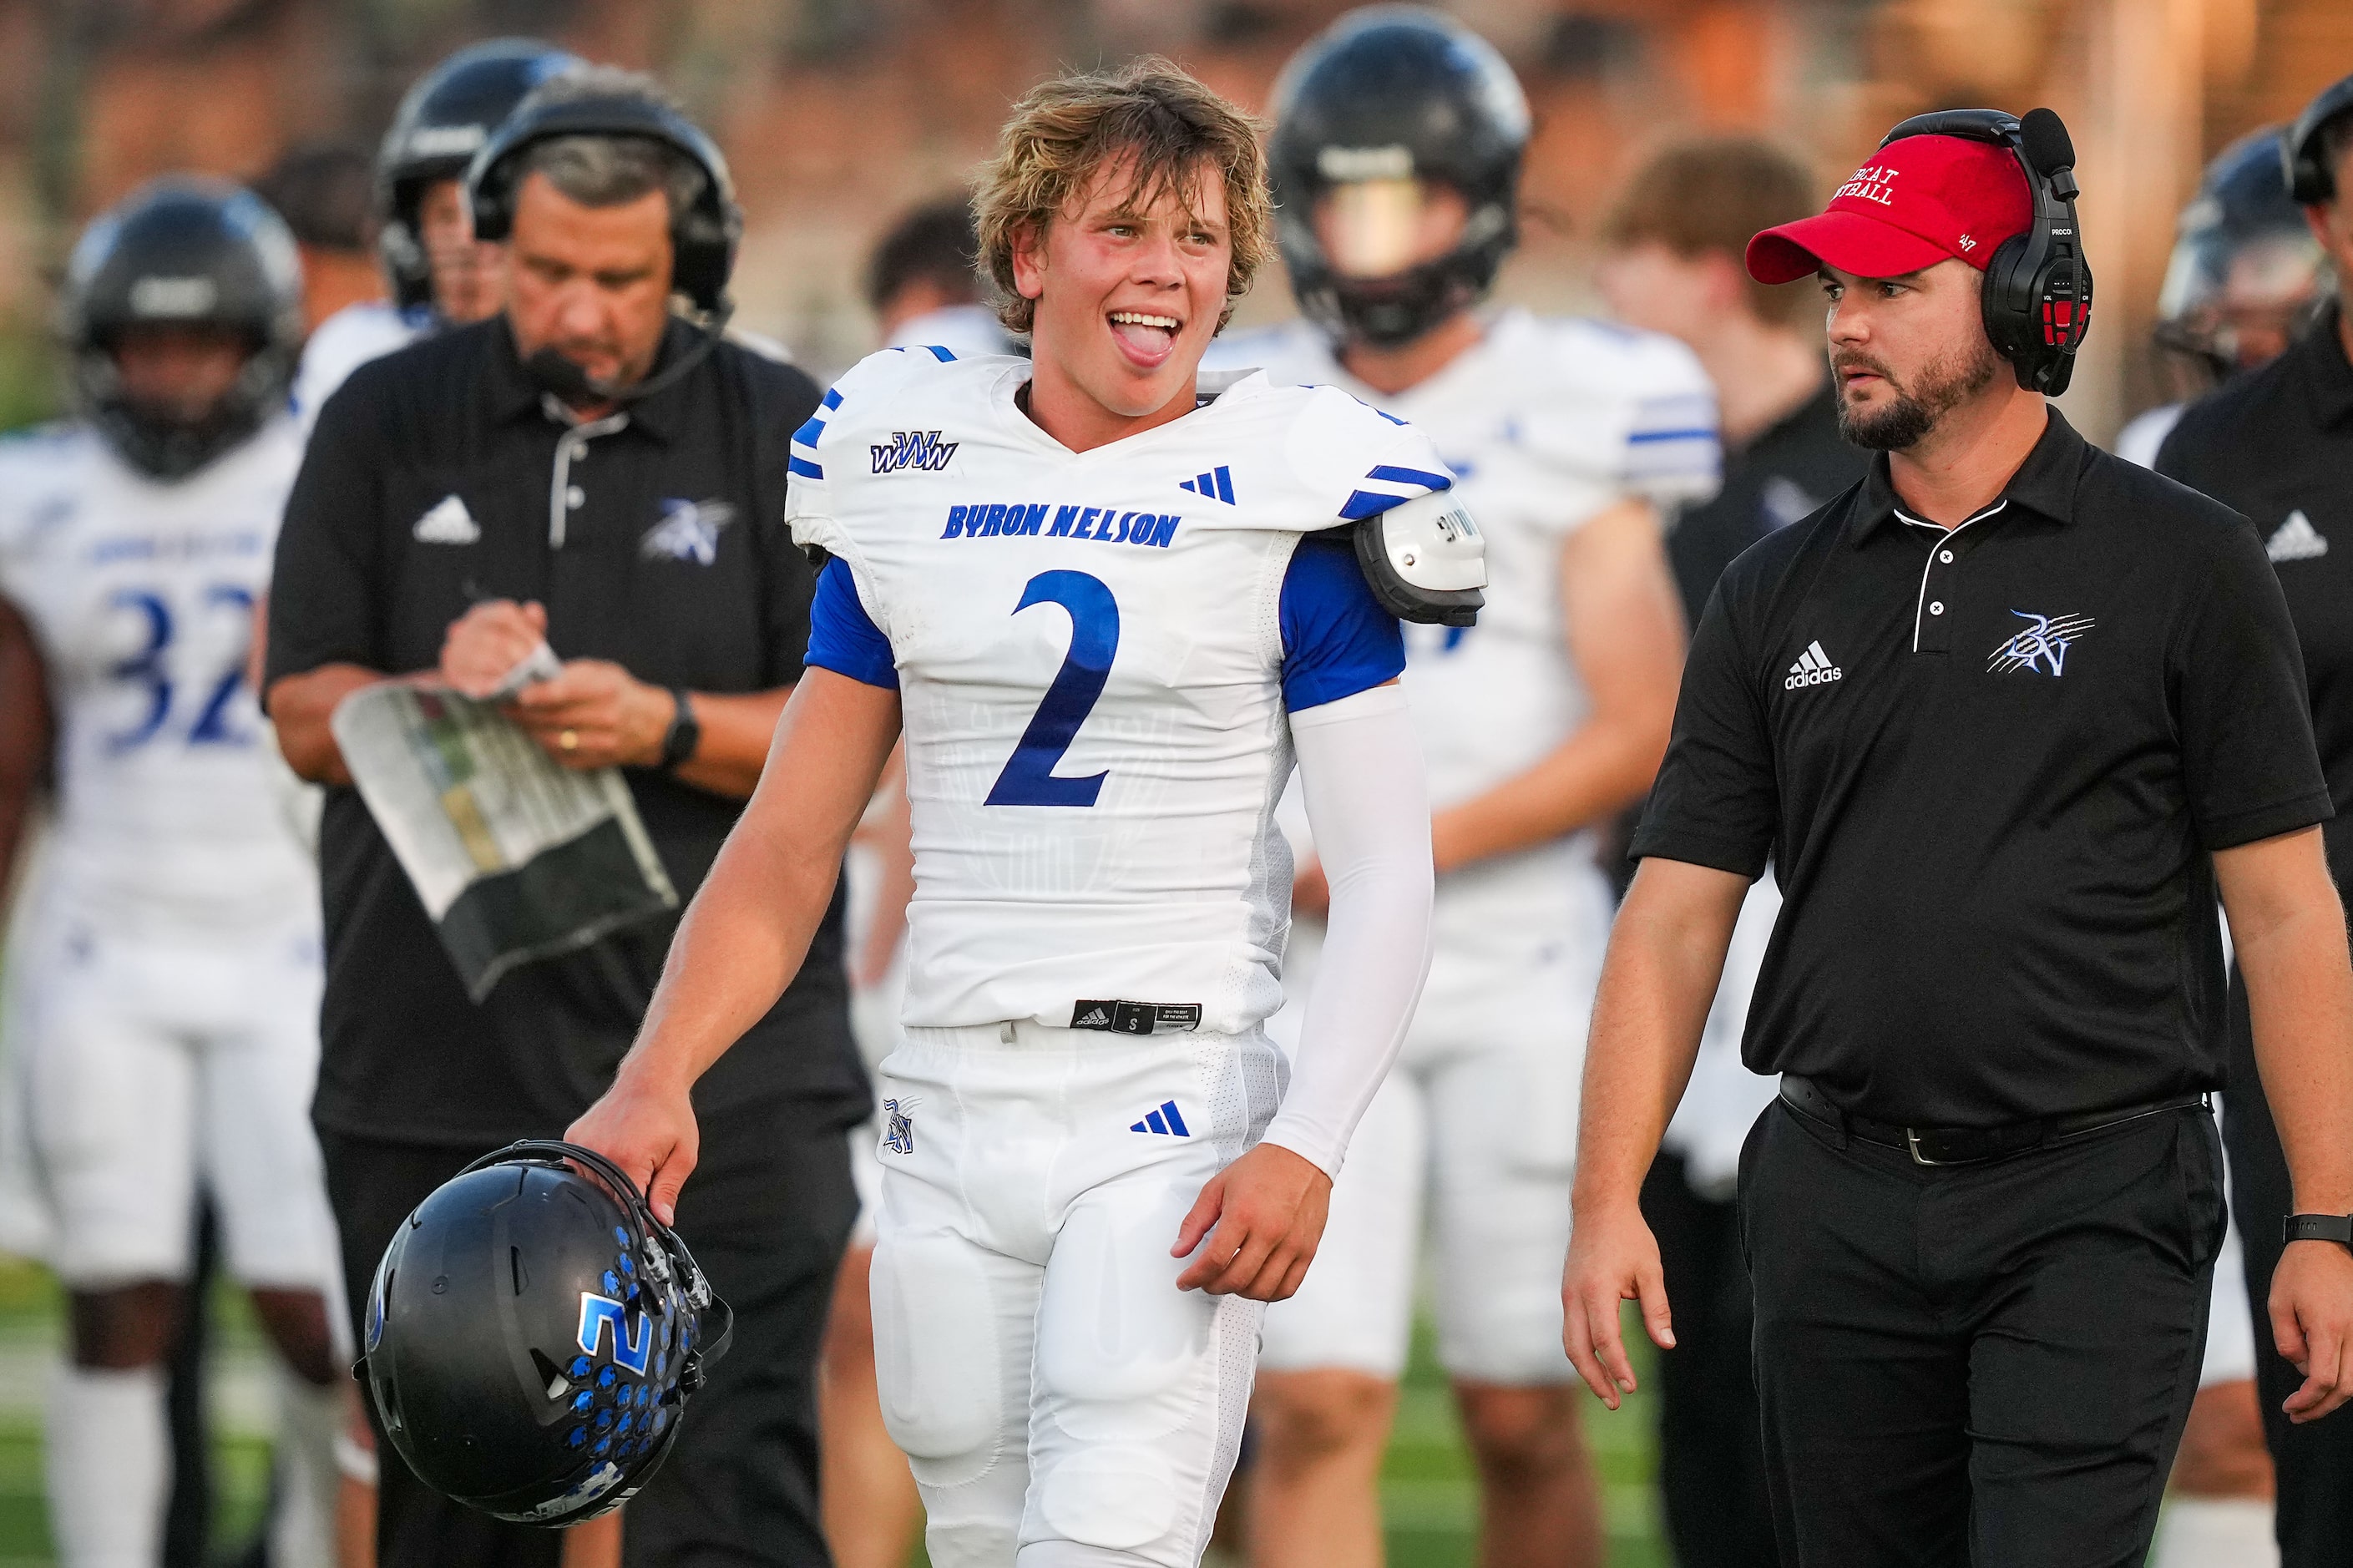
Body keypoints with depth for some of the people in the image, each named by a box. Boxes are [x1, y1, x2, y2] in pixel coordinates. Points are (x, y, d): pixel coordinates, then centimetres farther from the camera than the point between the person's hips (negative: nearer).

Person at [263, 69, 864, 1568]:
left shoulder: (783, 437, 3)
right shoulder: (389, 424, 8)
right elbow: (306, 716, 7)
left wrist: (666, 726, -18)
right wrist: (441, 691, -13)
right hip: (437, 1071, 2)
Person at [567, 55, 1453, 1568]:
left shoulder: (1286, 494, -2)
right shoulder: (908, 476, 10)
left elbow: (1387, 873, -4)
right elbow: (791, 847, 11)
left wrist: (1307, 1148, -16)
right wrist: (658, 1077, -3)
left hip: (1175, 1113, -4)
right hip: (956, 1109, 4)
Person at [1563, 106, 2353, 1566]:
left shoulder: (2183, 564, 0)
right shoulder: (1779, 596, 10)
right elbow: (1676, 912, 8)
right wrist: (1608, 1199, -3)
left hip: (2097, 1207, -4)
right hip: (1838, 1210, 4)